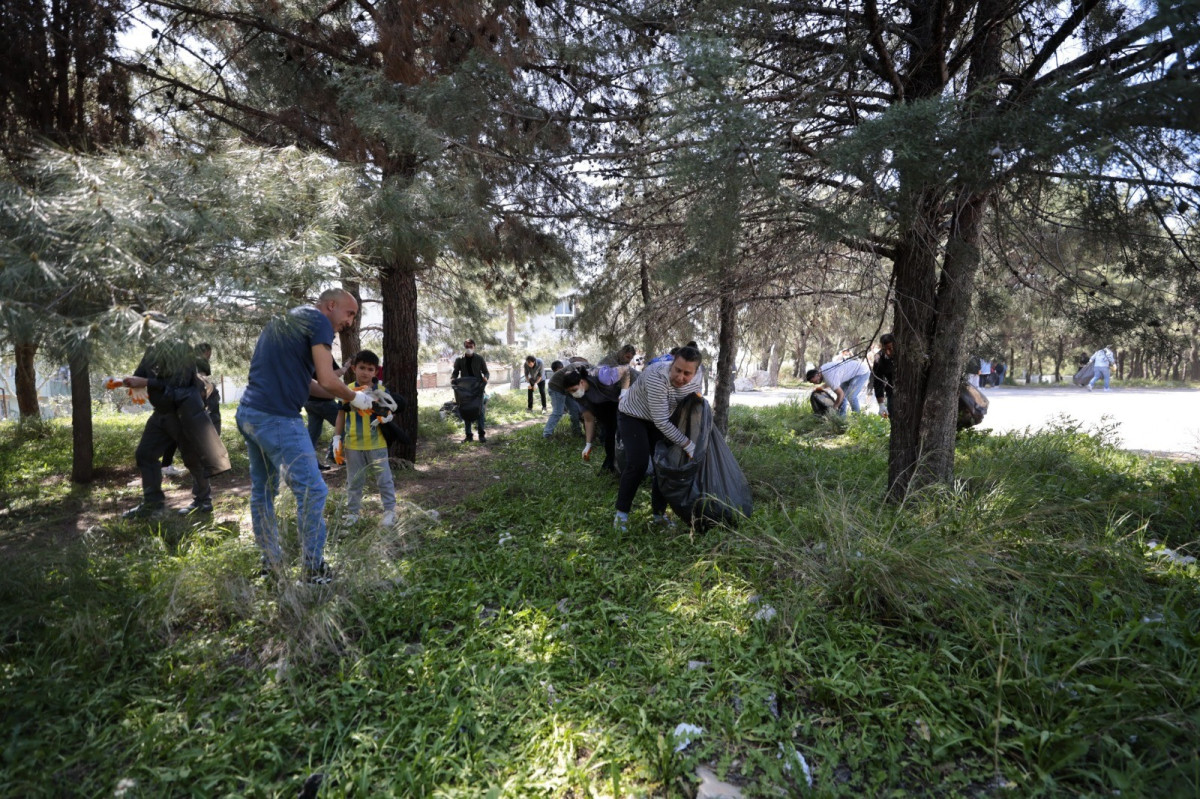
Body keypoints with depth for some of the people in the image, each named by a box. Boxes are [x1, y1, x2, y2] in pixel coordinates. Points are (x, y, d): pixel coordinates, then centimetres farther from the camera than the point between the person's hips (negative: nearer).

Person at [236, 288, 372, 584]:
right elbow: (327, 380, -16)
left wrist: (343, 395, 17)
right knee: (312, 491, -3)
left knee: (262, 489, 17)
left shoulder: (284, 320, 21)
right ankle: (313, 569, 4)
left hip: (248, 413, 10)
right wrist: (354, 398, 2)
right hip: (277, 418, -10)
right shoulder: (319, 321, -6)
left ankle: (270, 561, 28)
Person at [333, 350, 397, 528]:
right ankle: (352, 512, 27)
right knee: (354, 480, 14)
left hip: (376, 444, -1)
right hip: (352, 445, 2)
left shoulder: (381, 390, -4)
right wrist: (337, 439, 2)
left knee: (384, 479, 5)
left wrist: (385, 417, -22)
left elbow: (390, 411, 2)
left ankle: (390, 510, 17)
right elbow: (341, 415, 5)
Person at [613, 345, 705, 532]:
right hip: (632, 416, -6)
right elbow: (662, 422, -35)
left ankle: (659, 513, 14)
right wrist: (687, 444, -30)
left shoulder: (697, 379, -19)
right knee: (638, 463, -18)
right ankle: (621, 513, -2)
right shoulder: (657, 377, -39)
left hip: (659, 419, 6)